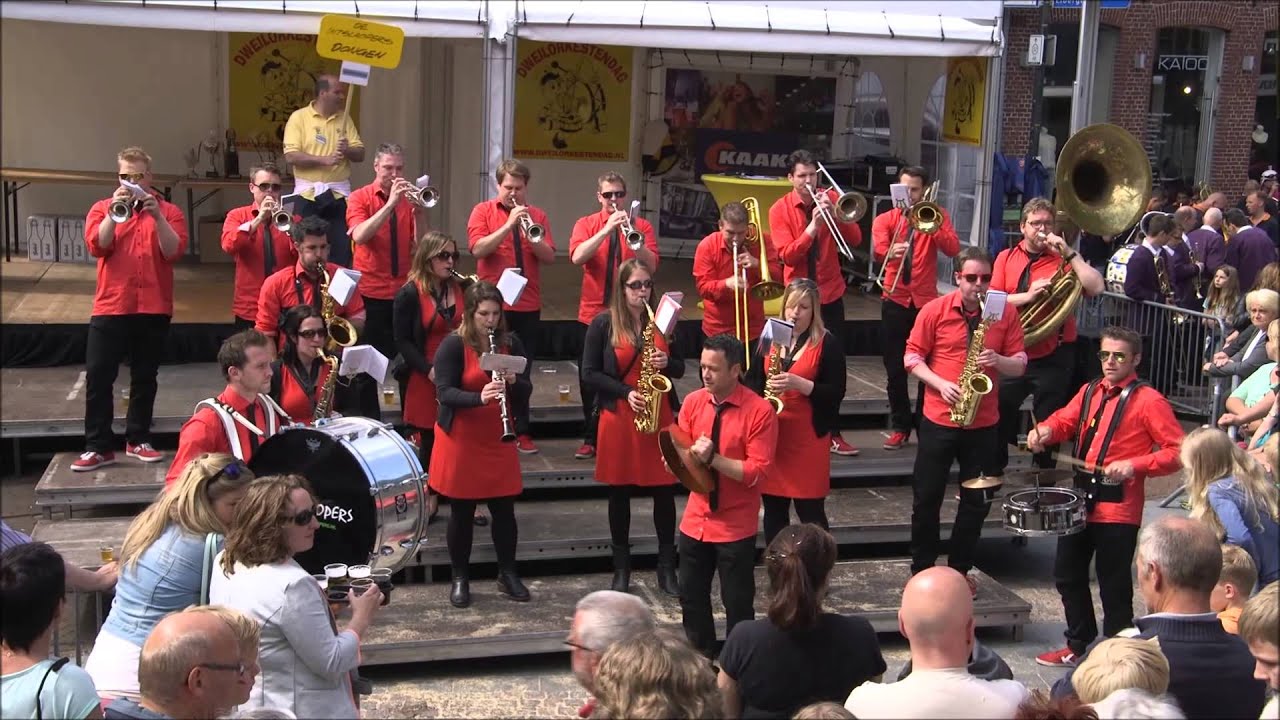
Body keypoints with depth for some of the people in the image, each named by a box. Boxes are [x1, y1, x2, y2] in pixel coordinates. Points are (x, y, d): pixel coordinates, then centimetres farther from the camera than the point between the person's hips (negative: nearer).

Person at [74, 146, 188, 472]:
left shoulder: (168, 210, 7)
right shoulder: (102, 207, 9)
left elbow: (174, 251, -8)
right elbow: (97, 246, -7)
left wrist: (157, 216, -18)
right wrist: (115, 212, -17)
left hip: (154, 308, 0)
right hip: (110, 307, 0)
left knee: (145, 377, 8)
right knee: (98, 376, -5)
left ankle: (138, 440, 18)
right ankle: (98, 447, 0)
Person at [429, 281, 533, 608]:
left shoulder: (511, 344, 1)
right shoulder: (453, 345, -12)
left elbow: (526, 388, 4)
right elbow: (444, 392, -19)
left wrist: (512, 381, -19)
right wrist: (479, 397, -35)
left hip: (498, 440, 3)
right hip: (461, 440, -3)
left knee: (504, 509, 8)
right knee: (462, 512, 6)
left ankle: (508, 574, 24)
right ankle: (460, 579, 20)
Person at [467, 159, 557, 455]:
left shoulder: (537, 215, 10)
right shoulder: (483, 211, 2)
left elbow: (550, 257, 1)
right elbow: (478, 249, -14)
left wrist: (531, 235, -16)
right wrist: (508, 225, -20)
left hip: (528, 306, 3)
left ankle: (521, 432, 14)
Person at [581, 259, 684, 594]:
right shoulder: (603, 324, -3)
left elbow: (680, 368, 12)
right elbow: (589, 373, -4)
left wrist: (666, 363, -10)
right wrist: (625, 391, -15)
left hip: (660, 415, 2)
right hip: (619, 416, -2)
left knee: (664, 489, 3)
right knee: (620, 491, 7)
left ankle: (667, 566, 14)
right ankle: (621, 567, 19)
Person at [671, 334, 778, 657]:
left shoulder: (759, 410, -15)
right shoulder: (693, 402, 0)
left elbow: (757, 472, -18)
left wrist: (713, 459, -26)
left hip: (736, 527, -5)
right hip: (695, 519, 5)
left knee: (738, 604, 6)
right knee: (691, 597, 15)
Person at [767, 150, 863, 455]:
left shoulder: (829, 198, 2)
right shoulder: (780, 210, -4)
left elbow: (855, 240, -5)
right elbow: (787, 255, -14)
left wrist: (834, 214, -20)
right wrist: (813, 226, -24)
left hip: (830, 294, 2)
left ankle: (833, 433, 11)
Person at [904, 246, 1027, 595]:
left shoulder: (1006, 313, 0)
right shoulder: (934, 310, -5)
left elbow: (1020, 364, 2)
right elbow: (912, 356, -2)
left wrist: (999, 361, -19)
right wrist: (940, 383, -16)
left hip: (984, 423, 2)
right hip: (939, 419, -1)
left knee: (977, 501, 9)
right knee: (926, 497, 6)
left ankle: (960, 569, 24)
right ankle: (921, 569, 20)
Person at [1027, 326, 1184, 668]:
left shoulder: (1148, 401, -11)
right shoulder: (1090, 391, 11)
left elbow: (1179, 451, -13)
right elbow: (1065, 420, 10)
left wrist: (1135, 465, -24)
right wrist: (1046, 430, -13)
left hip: (1118, 510, -7)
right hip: (1081, 501, 7)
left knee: (1114, 586, 2)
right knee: (1067, 574, 17)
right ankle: (1078, 645, 34)